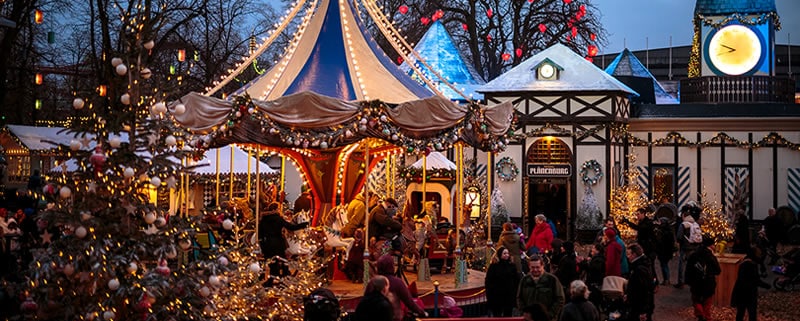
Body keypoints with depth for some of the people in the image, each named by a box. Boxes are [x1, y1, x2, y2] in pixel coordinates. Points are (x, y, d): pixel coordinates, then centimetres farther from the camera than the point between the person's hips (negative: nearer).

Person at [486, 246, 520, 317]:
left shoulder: (512, 266, 4)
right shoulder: (493, 266, -4)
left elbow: (517, 280, 7)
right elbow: (488, 281, -4)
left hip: (509, 295, 2)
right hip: (497, 295, -2)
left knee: (508, 315, 7)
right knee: (497, 316, 5)